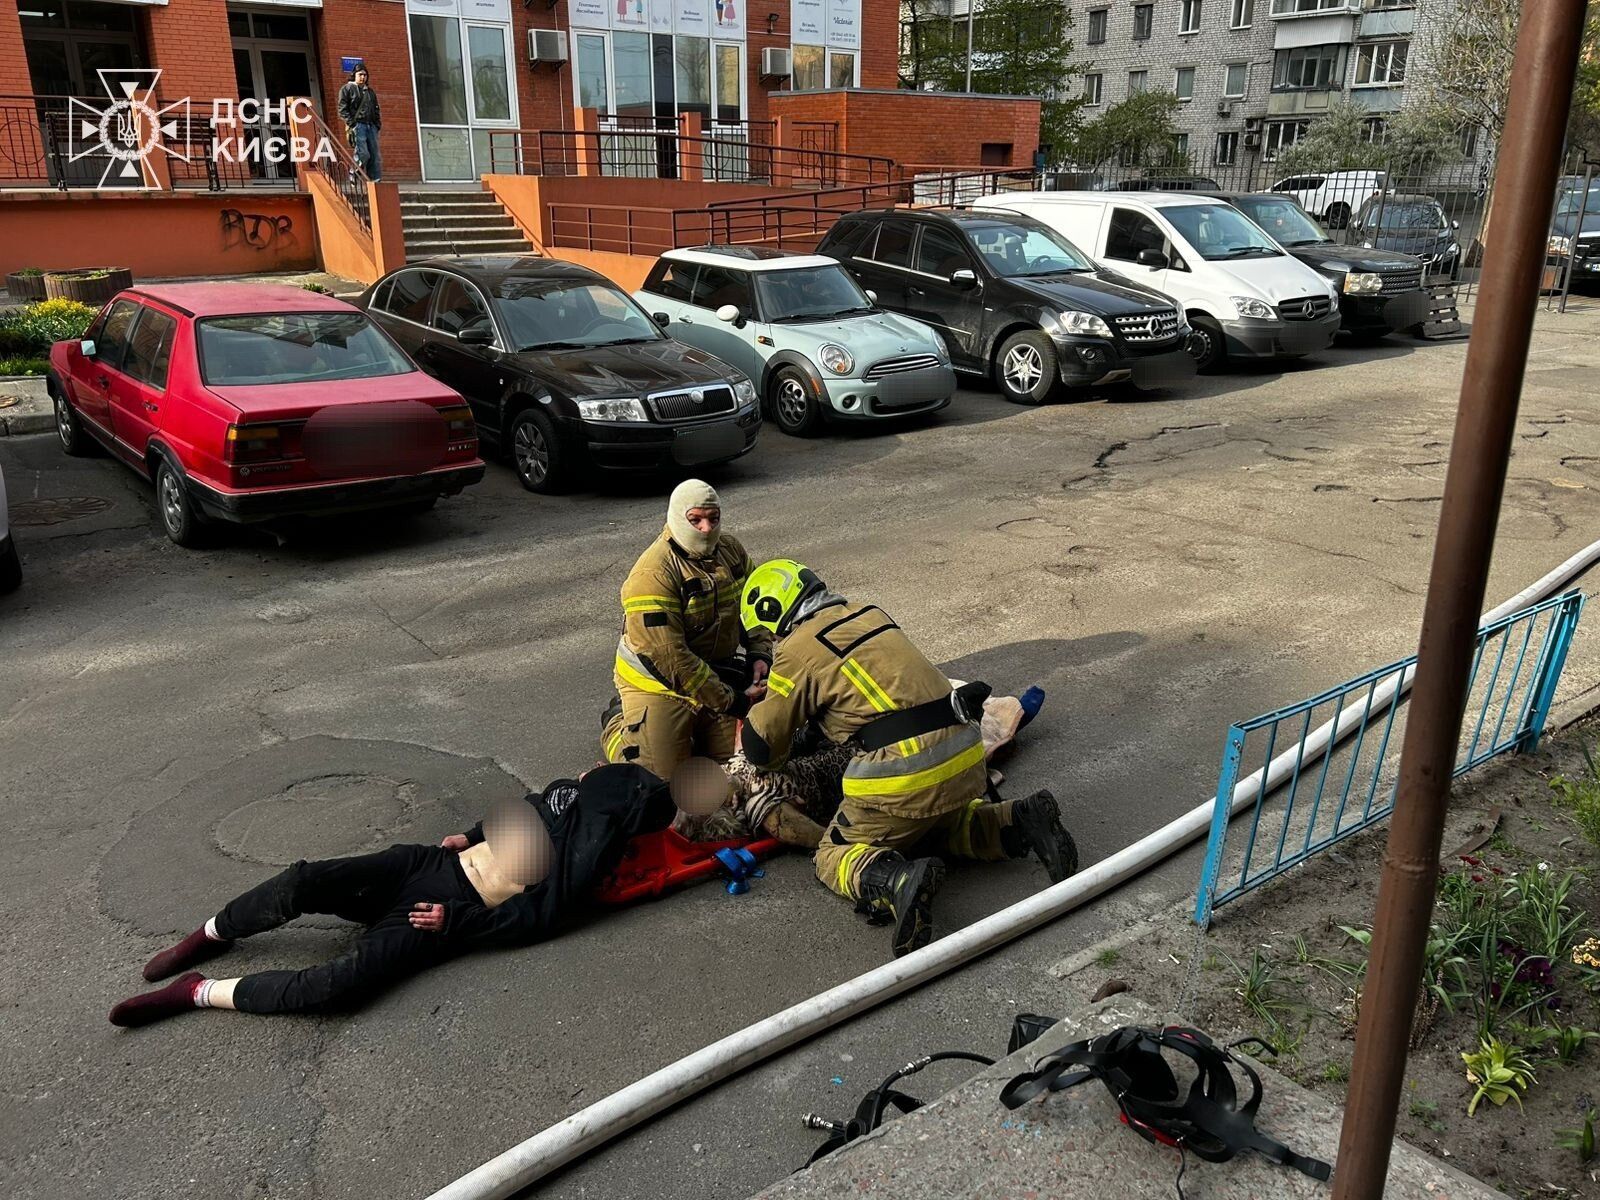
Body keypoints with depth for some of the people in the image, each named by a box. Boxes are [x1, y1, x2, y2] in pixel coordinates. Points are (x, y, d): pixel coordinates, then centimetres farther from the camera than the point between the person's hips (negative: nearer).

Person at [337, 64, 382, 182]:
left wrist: (378, 123, 11)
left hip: (371, 126, 6)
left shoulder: (370, 91, 24)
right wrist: (351, 123, -13)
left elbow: (376, 109, 26)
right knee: (362, 154, -16)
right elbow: (342, 109, -2)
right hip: (358, 125, -6)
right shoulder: (347, 89, 5)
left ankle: (376, 180, 1)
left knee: (375, 156, -1)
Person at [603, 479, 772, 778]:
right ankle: (616, 724, 20)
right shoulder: (653, 573, -23)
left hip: (718, 673, 6)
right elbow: (671, 659, -26)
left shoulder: (729, 549, 1)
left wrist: (760, 653, -2)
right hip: (659, 687, -6)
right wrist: (731, 701, -22)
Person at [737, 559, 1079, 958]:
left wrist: (758, 713, 25)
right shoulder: (868, 612, 17)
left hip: (903, 771, -7)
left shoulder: (798, 649, -4)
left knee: (835, 857, 11)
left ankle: (896, 880, -20)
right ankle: (1022, 822, 10)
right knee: (944, 823, 35)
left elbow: (762, 748, 2)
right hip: (966, 755, 7)